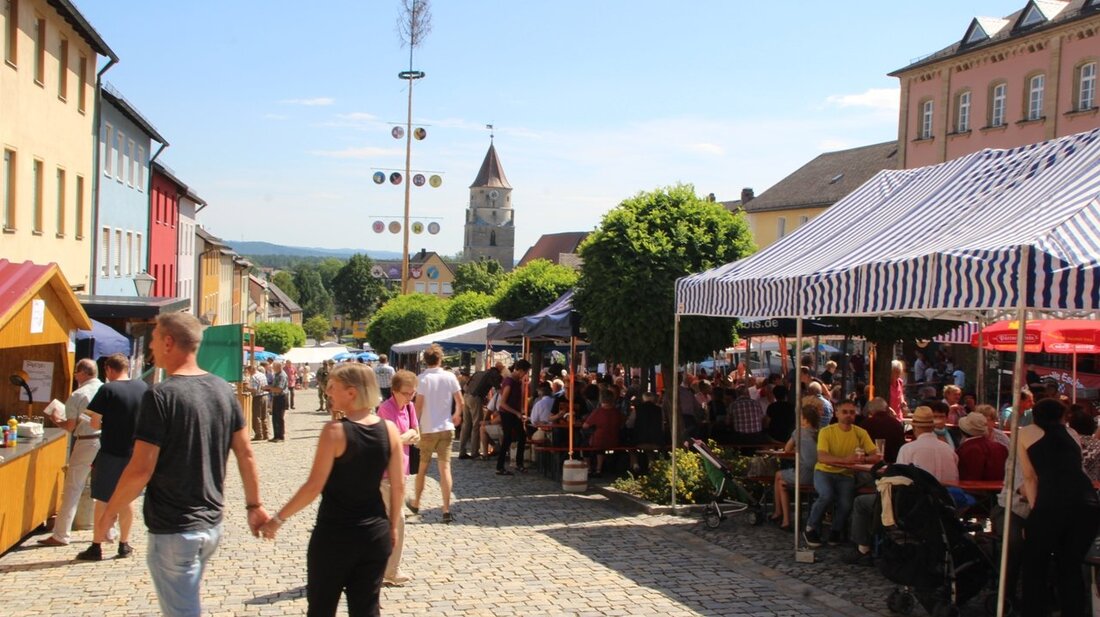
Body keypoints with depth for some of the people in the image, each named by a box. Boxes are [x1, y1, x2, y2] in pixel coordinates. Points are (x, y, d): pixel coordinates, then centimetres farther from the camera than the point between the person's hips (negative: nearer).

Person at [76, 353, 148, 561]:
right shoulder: (142, 387, 1)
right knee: (126, 499, 15)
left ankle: (96, 547, 10)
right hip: (134, 453, 5)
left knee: (103, 501, 5)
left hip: (111, 452, -4)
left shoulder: (107, 390, -13)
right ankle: (124, 544, 20)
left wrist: (103, 422, 7)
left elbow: (94, 422, -13)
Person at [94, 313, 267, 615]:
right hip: (212, 524, 7)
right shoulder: (222, 389, 2)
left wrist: (108, 514, -6)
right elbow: (245, 453, 5)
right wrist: (254, 505, 13)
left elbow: (141, 469, -19)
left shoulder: (161, 395, -18)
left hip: (173, 530, -7)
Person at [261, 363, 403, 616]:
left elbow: (314, 486, -15)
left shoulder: (335, 431, -16)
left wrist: (278, 519, -4)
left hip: (334, 533, -4)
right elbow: (398, 486, 2)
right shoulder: (389, 430, -3)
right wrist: (393, 526, 15)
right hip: (376, 533, 4)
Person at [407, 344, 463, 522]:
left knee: (422, 467, 14)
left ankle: (415, 503, 30)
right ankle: (446, 510, -3)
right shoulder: (450, 377, -2)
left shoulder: (423, 378, -9)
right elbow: (460, 401, 0)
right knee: (445, 468, 1)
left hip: (427, 429, -1)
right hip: (446, 428, 2)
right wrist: (456, 415, 20)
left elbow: (418, 405, -13)